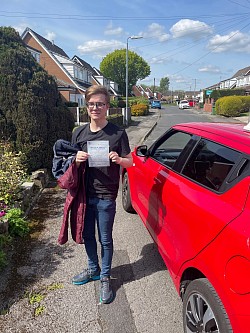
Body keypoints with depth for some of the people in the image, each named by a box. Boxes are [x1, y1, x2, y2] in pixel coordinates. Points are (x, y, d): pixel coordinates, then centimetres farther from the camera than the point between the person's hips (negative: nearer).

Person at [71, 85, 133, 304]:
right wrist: (77, 160, -13)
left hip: (106, 196, -4)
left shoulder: (118, 133, -8)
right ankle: (93, 269, 43)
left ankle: (105, 278, 30)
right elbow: (73, 164, 10)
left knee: (105, 239, 10)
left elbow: (130, 162, -2)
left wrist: (119, 160, -24)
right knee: (87, 235, 19)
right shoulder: (79, 133, 3)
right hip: (85, 193, 4)